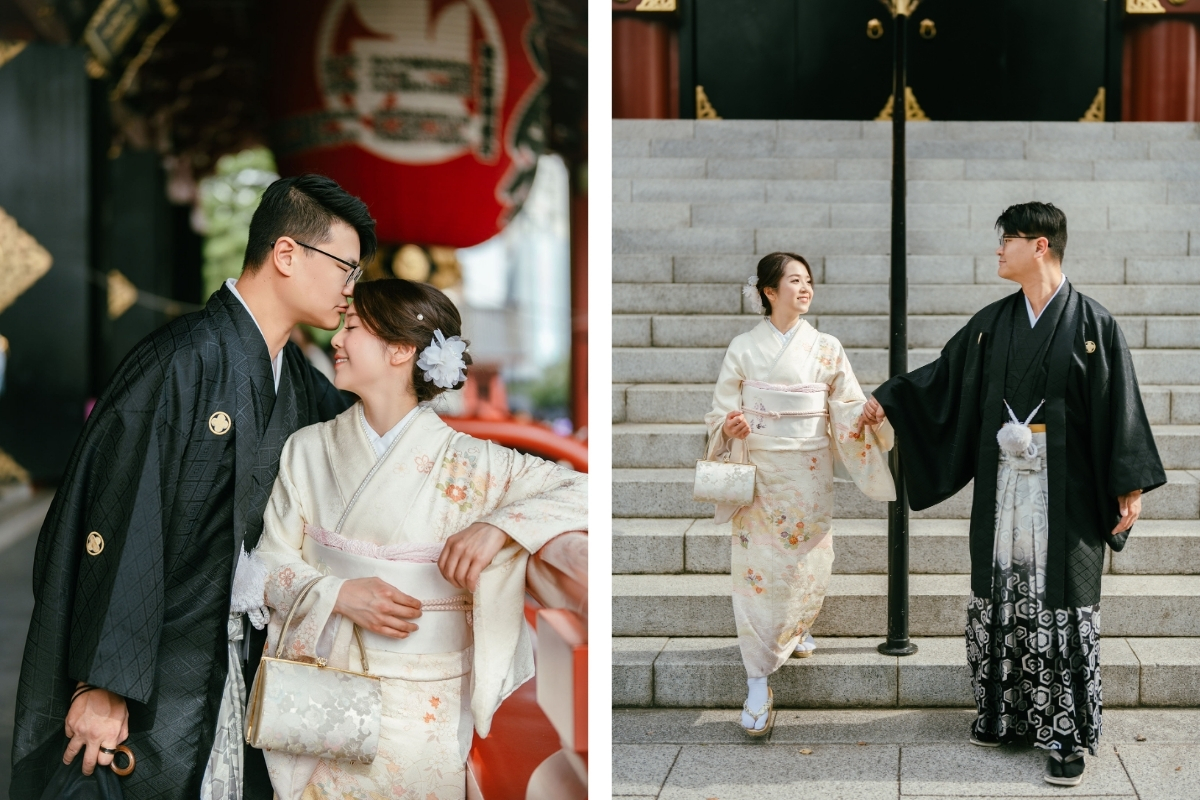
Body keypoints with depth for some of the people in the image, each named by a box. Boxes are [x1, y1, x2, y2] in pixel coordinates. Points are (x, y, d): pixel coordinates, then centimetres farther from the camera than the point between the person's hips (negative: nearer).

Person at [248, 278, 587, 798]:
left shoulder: (466, 463, -5)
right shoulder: (308, 449, 5)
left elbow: (584, 491, -8)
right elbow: (270, 560, 5)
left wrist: (499, 527, -21)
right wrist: (340, 594, -13)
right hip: (322, 692, 2)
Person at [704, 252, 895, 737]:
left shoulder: (826, 349, 3)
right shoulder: (743, 348, 0)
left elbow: (849, 409, 1)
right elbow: (721, 411, 1)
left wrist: (870, 414, -20)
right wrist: (729, 428, -20)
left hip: (808, 477, 2)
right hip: (760, 474, -1)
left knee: (806, 561, 9)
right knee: (758, 568, -5)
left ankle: (798, 628, 43)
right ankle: (758, 683, -1)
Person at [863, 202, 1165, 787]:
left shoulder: (1092, 323, -7)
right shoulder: (992, 323, 8)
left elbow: (1119, 406, -8)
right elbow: (944, 377, 17)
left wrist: (1131, 486, -11)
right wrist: (887, 400, 13)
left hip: (1065, 491, -5)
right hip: (1002, 485, 5)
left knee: (1061, 602, -3)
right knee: (1001, 594, 9)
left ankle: (1067, 732, 4)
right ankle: (1004, 711, 21)